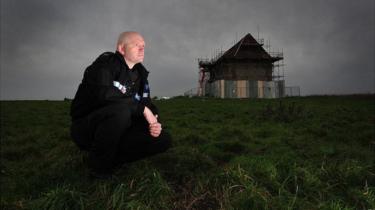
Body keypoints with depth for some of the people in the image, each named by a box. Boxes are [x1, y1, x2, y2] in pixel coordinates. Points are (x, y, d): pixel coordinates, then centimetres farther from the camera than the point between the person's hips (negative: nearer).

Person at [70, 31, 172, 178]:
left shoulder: (140, 74, 8)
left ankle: (111, 158, -1)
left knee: (163, 139, -8)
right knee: (121, 110, -38)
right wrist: (142, 108, -26)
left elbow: (147, 103, 9)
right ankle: (99, 164, -14)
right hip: (85, 130, -6)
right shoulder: (106, 63, -13)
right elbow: (105, 94, -32)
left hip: (117, 132, 6)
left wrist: (154, 122, -13)